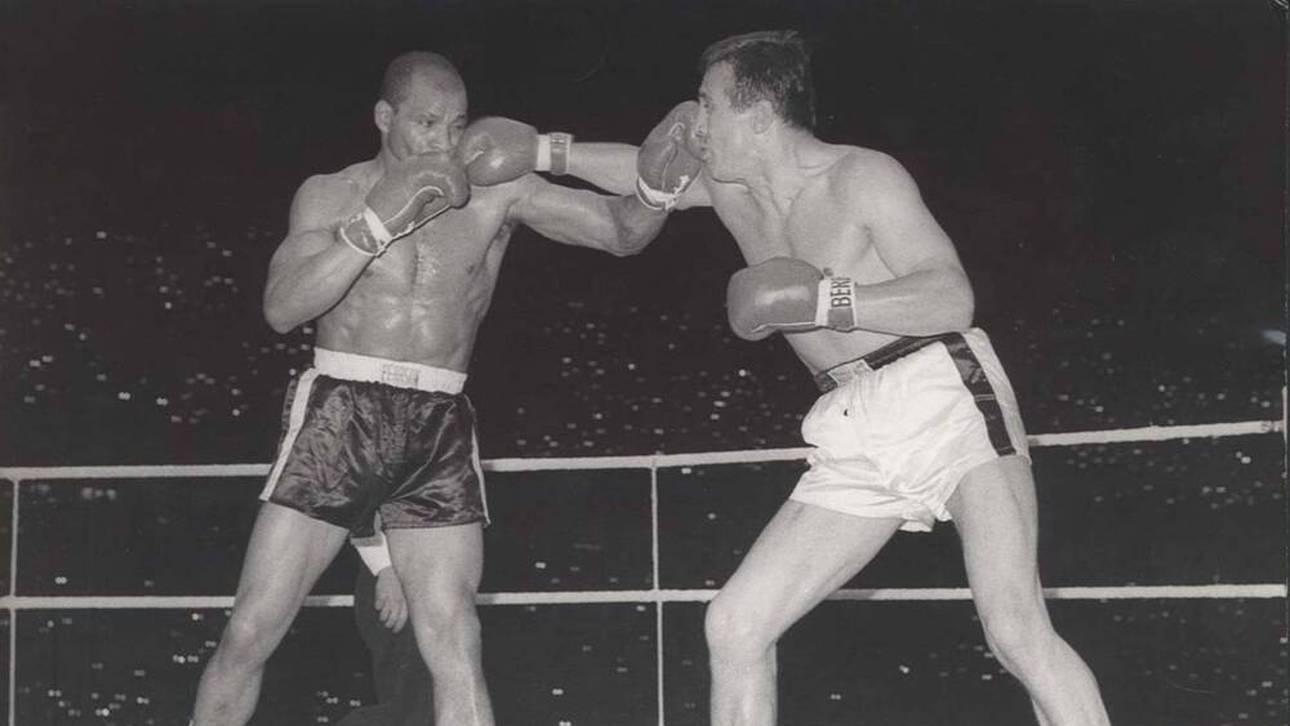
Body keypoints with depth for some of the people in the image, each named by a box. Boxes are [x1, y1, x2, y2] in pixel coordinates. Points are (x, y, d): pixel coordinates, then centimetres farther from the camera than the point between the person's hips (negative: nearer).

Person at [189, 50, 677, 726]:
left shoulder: (498, 192, 3)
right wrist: (378, 224, -18)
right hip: (337, 412, 0)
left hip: (438, 427, 0)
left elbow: (629, 228, 1)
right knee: (251, 631, -1)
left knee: (454, 650, -6)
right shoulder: (330, 195, 4)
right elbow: (282, 307, -10)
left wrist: (551, 153, -14)